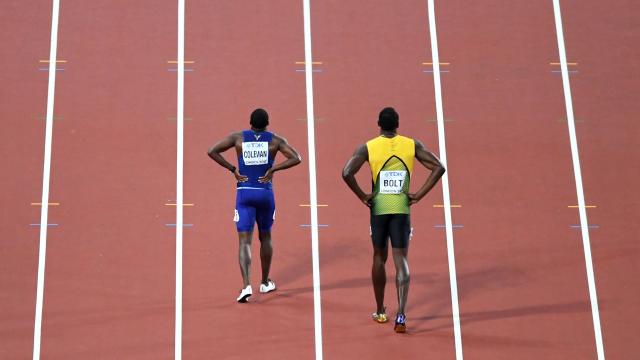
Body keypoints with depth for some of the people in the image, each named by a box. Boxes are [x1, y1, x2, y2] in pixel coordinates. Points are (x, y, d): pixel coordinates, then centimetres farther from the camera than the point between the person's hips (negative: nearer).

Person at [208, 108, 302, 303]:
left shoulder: (238, 138, 1)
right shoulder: (275, 140, 0)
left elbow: (212, 151, -4)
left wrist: (232, 169, -1)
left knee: (245, 241, -3)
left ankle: (246, 286, -20)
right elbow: (296, 158, -10)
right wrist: (273, 169, -7)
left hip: (244, 193, 0)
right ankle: (265, 283, 29)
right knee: (265, 237, 19)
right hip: (266, 194, 1)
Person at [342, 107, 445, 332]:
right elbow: (438, 168, -2)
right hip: (402, 208, 0)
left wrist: (363, 197, -4)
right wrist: (419, 195, -2)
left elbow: (347, 173, -15)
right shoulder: (412, 145, 1)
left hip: (378, 208, 0)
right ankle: (401, 315, -15)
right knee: (401, 260, 0)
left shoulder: (368, 147, -3)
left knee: (379, 257, 16)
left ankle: (380, 311, 27)